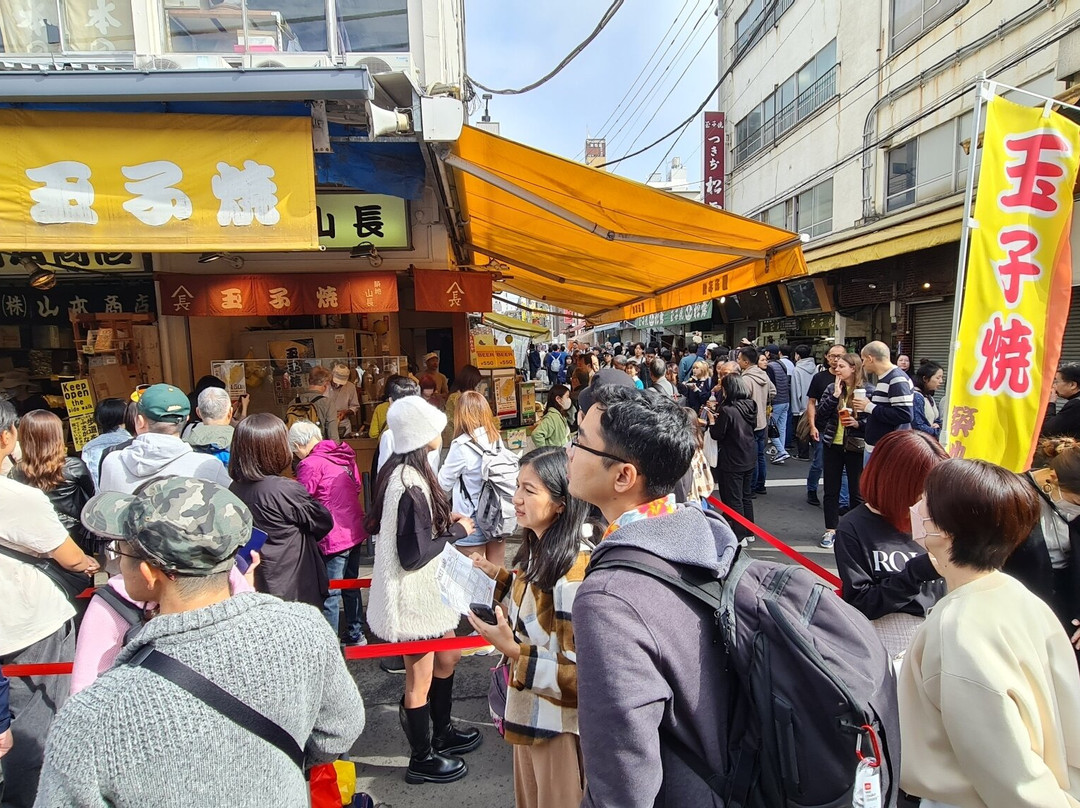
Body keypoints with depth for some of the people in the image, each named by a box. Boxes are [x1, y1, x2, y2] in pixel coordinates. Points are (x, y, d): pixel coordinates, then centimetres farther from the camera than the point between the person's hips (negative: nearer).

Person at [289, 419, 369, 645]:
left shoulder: (311, 464, -14)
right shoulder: (344, 455, 8)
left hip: (334, 537, -8)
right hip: (356, 531, 8)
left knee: (329, 593, 3)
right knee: (351, 584, 21)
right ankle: (356, 633, 33)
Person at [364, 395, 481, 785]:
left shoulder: (400, 471, 2)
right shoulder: (412, 485, -28)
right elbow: (414, 555, -26)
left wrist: (443, 519, 5)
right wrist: (455, 531, -15)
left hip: (423, 590, 10)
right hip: (413, 595, -10)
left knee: (447, 658, 25)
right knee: (421, 679, 11)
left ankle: (442, 733, 45)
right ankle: (422, 760, 33)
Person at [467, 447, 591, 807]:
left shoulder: (575, 571, -29)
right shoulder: (539, 550, -2)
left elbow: (581, 674, -27)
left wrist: (513, 651, -28)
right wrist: (500, 577, -1)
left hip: (559, 726, -8)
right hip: (528, 713, 8)